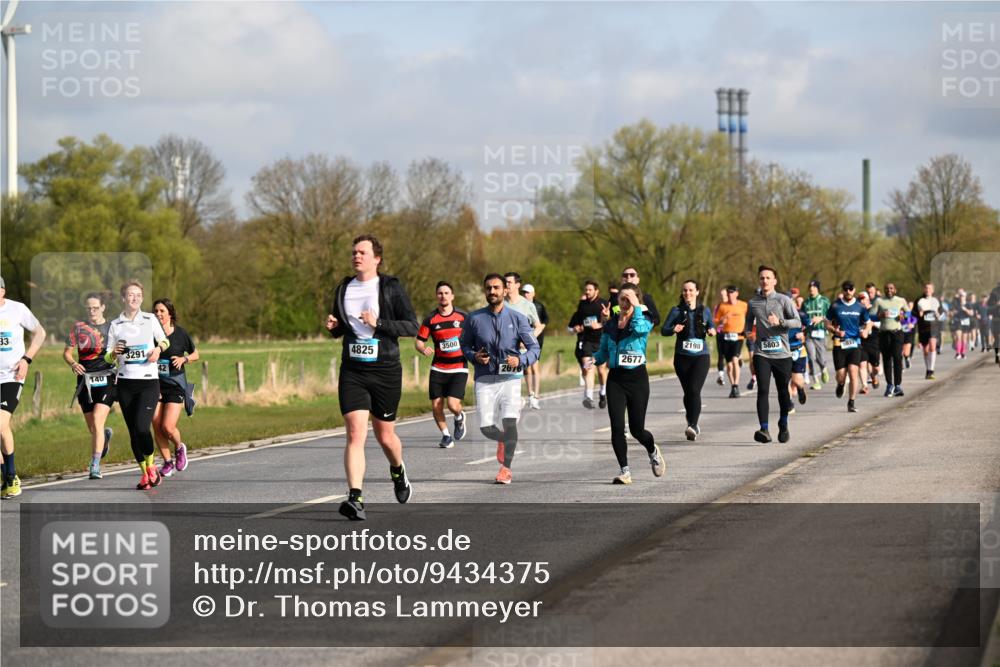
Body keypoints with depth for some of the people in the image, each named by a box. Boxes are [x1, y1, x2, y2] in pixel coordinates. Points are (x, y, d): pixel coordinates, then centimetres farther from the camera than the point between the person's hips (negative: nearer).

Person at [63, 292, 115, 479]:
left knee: (97, 423, -17)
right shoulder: (79, 327, 7)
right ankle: (105, 436, 46)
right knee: (92, 428, 9)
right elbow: (67, 352, 9)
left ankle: (95, 466, -15)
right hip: (85, 380, 3)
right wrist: (73, 364, -11)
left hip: (106, 381, -3)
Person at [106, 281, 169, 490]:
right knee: (133, 432, 2)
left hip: (149, 381, -2)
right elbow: (108, 358, 9)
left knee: (142, 427, -17)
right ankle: (145, 473, 14)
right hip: (125, 384, 2)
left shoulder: (150, 319, 4)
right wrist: (114, 353, -13)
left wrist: (158, 349, -4)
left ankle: (151, 466, 5)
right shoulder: (115, 325, 6)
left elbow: (165, 340, 18)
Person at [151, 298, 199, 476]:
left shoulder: (180, 333, -2)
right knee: (157, 426, -3)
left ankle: (179, 448, 19)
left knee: (168, 426, -12)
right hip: (155, 383, 2)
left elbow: (196, 354, 10)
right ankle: (167, 462, 14)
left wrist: (184, 359, -8)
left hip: (175, 383, -2)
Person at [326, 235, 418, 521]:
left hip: (385, 370, -2)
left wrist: (378, 323, -20)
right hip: (352, 371, 2)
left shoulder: (391, 287, -3)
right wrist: (332, 326, -1)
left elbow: (412, 326, -8)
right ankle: (355, 498, -20)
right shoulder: (344, 288, 10)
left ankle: (398, 471, 44)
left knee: (385, 435, 11)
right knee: (355, 434, -13)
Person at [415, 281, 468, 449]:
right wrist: (424, 349, -18)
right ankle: (446, 435, 20)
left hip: (459, 368, -2)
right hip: (438, 368, 2)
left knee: (453, 404, -15)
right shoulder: (430, 319, 1)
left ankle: (459, 417, 22)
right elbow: (419, 341, 3)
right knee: (436, 406, -3)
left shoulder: (463, 316, 0)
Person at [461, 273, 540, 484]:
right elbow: (465, 346, 15)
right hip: (484, 379, 1)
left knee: (509, 421, -18)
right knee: (486, 427, -7)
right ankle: (503, 440, 30)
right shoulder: (474, 318, 4)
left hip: (510, 378, -1)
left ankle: (506, 468, -4)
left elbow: (534, 348, 2)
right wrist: (474, 357, -7)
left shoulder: (517, 318, 1)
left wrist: (520, 360, -17)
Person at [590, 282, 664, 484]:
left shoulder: (644, 320, -3)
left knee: (636, 429, 1)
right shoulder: (610, 325, 8)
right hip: (615, 378, 3)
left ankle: (653, 452, 34)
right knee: (617, 427, -9)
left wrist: (636, 307, -17)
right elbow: (603, 351, 14)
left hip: (637, 377, -3)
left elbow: (639, 328, -27)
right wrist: (594, 360, -6)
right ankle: (624, 471, -1)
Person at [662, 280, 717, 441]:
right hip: (682, 356, 1)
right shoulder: (677, 311, 3)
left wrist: (711, 331, -4)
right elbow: (663, 330, 1)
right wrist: (674, 330, -20)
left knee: (694, 390, -17)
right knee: (687, 391, 8)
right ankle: (693, 425, 26)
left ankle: (692, 426, -23)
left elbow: (711, 326, 19)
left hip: (701, 356, -1)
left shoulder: (704, 310, 6)